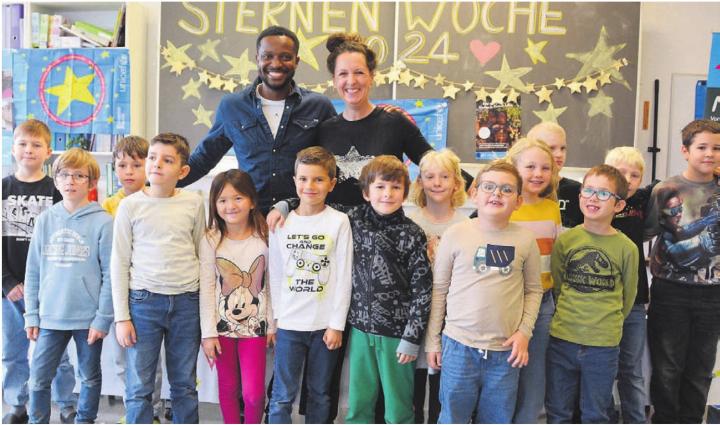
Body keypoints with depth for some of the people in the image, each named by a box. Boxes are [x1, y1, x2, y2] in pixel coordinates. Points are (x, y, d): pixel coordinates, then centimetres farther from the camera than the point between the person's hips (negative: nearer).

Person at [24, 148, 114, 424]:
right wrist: (32, 315, 4)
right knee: (38, 379, 8)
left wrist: (103, 318, -11)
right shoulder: (45, 220, 3)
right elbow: (33, 271, 7)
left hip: (89, 318, -3)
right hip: (50, 317, 3)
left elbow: (110, 274, -9)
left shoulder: (103, 222, -9)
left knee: (90, 378, 13)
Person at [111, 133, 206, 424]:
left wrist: (205, 309, 8)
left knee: (185, 385, 12)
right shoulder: (130, 206, -1)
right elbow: (119, 263, 1)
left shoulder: (194, 203, 2)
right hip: (144, 301, -1)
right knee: (139, 387, 4)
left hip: (186, 302, 1)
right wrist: (121, 317, -2)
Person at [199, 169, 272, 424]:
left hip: (255, 325, 0)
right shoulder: (211, 241, -6)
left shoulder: (265, 238, -4)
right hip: (222, 326, 0)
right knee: (228, 389, 12)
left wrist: (273, 324, 2)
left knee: (254, 392, -4)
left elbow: (271, 285, 1)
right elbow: (206, 289, -5)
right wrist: (208, 333, -7)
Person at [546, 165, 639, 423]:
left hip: (604, 345, -1)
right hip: (562, 339, 1)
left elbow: (628, 295, 8)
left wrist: (609, 324, 13)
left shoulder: (626, 248, -5)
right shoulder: (565, 240, -3)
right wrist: (569, 317, 9)